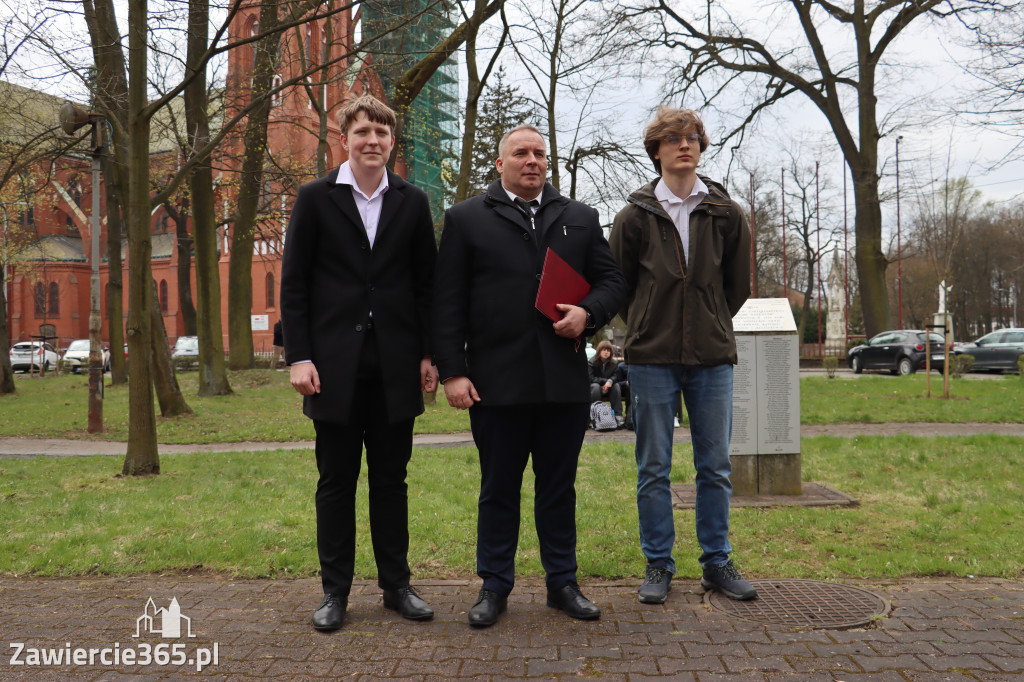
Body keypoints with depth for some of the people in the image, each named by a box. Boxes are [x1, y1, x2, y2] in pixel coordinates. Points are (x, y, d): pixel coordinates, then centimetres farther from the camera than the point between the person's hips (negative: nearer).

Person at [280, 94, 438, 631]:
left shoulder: (412, 203, 8)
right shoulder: (315, 198, 3)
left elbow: (425, 284, 9)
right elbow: (293, 284, 1)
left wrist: (428, 354, 2)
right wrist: (299, 356, -7)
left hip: (395, 365, 2)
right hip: (335, 363, -1)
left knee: (391, 478, 9)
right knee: (336, 481, 6)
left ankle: (396, 585, 21)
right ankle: (335, 591, 18)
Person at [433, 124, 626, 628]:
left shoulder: (580, 219, 15)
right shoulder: (466, 219, 6)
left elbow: (612, 282, 13)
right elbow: (447, 304, 0)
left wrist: (588, 312, -8)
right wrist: (452, 372, -7)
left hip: (565, 381, 3)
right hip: (497, 383, -2)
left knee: (559, 488, 11)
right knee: (498, 490, 8)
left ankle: (562, 583, 25)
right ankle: (494, 587, 22)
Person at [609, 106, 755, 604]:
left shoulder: (726, 214, 5)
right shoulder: (635, 216, 1)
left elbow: (739, 285, 13)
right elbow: (618, 285, 8)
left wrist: (709, 326, 12)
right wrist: (649, 328, 8)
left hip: (712, 357, 2)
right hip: (651, 358, -1)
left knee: (715, 467, 8)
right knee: (653, 469, 4)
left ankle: (717, 562, 21)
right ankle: (658, 566, 16)